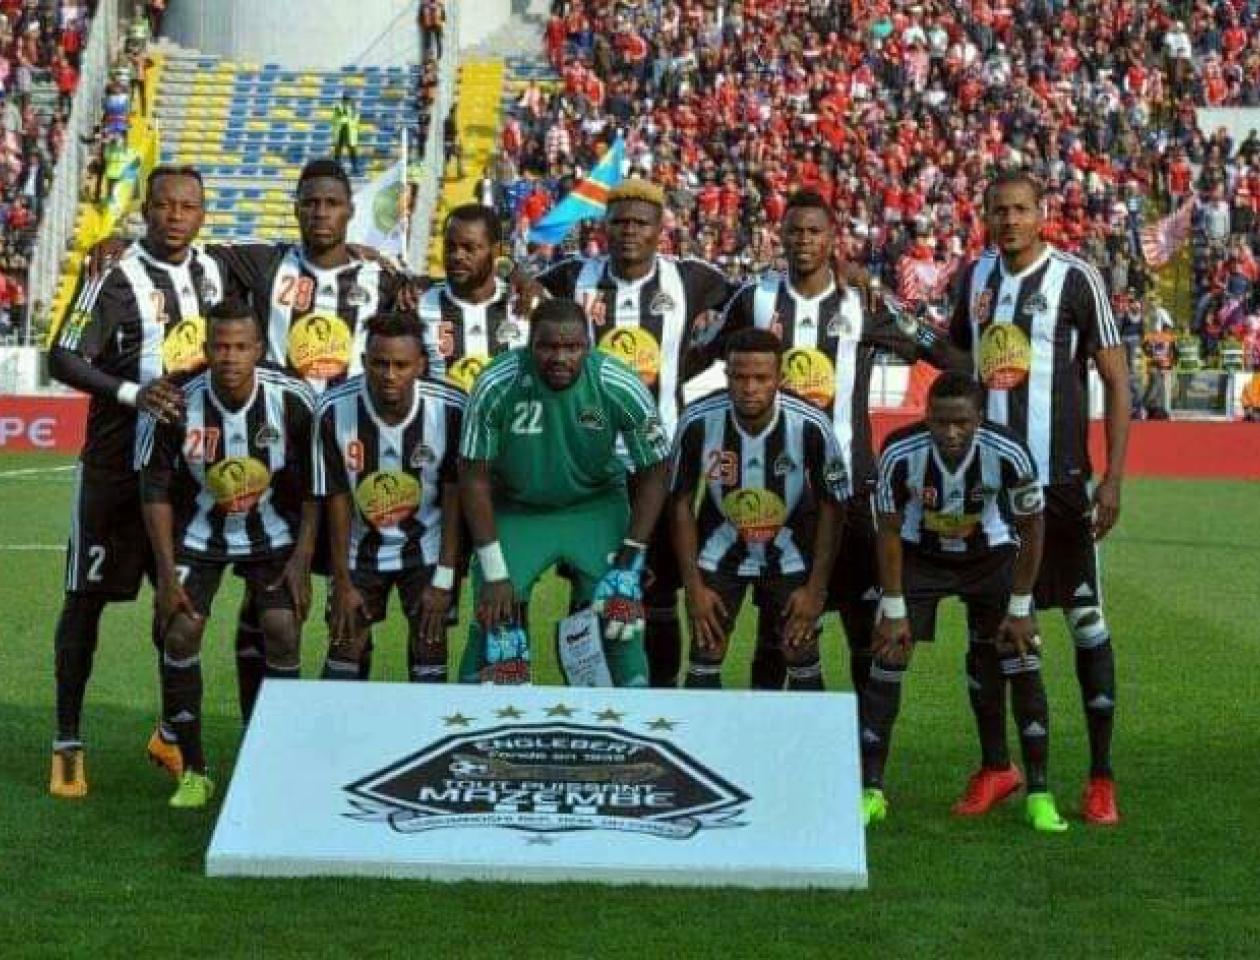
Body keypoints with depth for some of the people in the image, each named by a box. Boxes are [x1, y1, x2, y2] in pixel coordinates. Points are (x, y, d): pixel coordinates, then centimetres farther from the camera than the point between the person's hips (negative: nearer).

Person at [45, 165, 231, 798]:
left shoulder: (212, 272, 6)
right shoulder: (117, 278, -13)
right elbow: (63, 360, -20)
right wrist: (134, 394, -32)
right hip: (116, 463, -5)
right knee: (87, 598, 1)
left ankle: (173, 734, 25)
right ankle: (68, 745, 9)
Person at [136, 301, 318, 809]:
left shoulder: (292, 400, -20)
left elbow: (314, 486, -8)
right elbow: (156, 490, -11)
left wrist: (302, 558, -13)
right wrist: (166, 573, -13)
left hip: (273, 533, 0)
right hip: (199, 534, 0)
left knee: (283, 630, -13)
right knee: (180, 633, -12)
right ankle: (193, 771, 3)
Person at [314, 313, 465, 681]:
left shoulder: (450, 409, -22)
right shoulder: (334, 410, -21)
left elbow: (454, 496, -13)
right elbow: (337, 501, -12)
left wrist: (444, 579, -13)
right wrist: (342, 581, -8)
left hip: (427, 545, 0)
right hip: (361, 546, 1)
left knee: (429, 649, -3)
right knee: (344, 648, 1)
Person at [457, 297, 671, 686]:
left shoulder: (620, 388, -23)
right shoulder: (496, 387, -24)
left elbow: (654, 472, -10)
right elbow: (474, 478, -14)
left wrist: (628, 563, -13)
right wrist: (494, 574, -14)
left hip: (596, 508, 0)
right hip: (515, 511, 0)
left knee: (618, 618, -9)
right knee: (494, 619, -9)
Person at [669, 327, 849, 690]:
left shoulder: (811, 426, -24)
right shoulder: (698, 422, -23)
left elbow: (831, 507, -11)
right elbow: (681, 503, -9)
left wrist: (816, 588, -10)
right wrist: (693, 586, -9)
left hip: (790, 552, 0)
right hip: (719, 550, 0)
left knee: (803, 661, 1)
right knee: (705, 658, -1)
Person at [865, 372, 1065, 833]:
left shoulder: (1008, 454, -30)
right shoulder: (900, 453, -30)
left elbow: (1032, 528, -14)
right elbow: (890, 532, -15)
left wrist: (1019, 608, -11)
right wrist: (894, 611, -14)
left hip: (991, 556, 0)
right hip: (920, 555, 0)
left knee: (1021, 664, -9)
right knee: (887, 659, -9)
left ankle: (1039, 793, 1)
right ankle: (870, 791, 0)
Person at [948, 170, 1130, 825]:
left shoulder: (1076, 279, -7)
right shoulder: (976, 277, 9)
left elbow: (1116, 379, -7)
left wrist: (1113, 477, -12)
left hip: (1060, 476, -5)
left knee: (1085, 618, -1)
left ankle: (1101, 776, 5)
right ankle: (997, 767, 20)